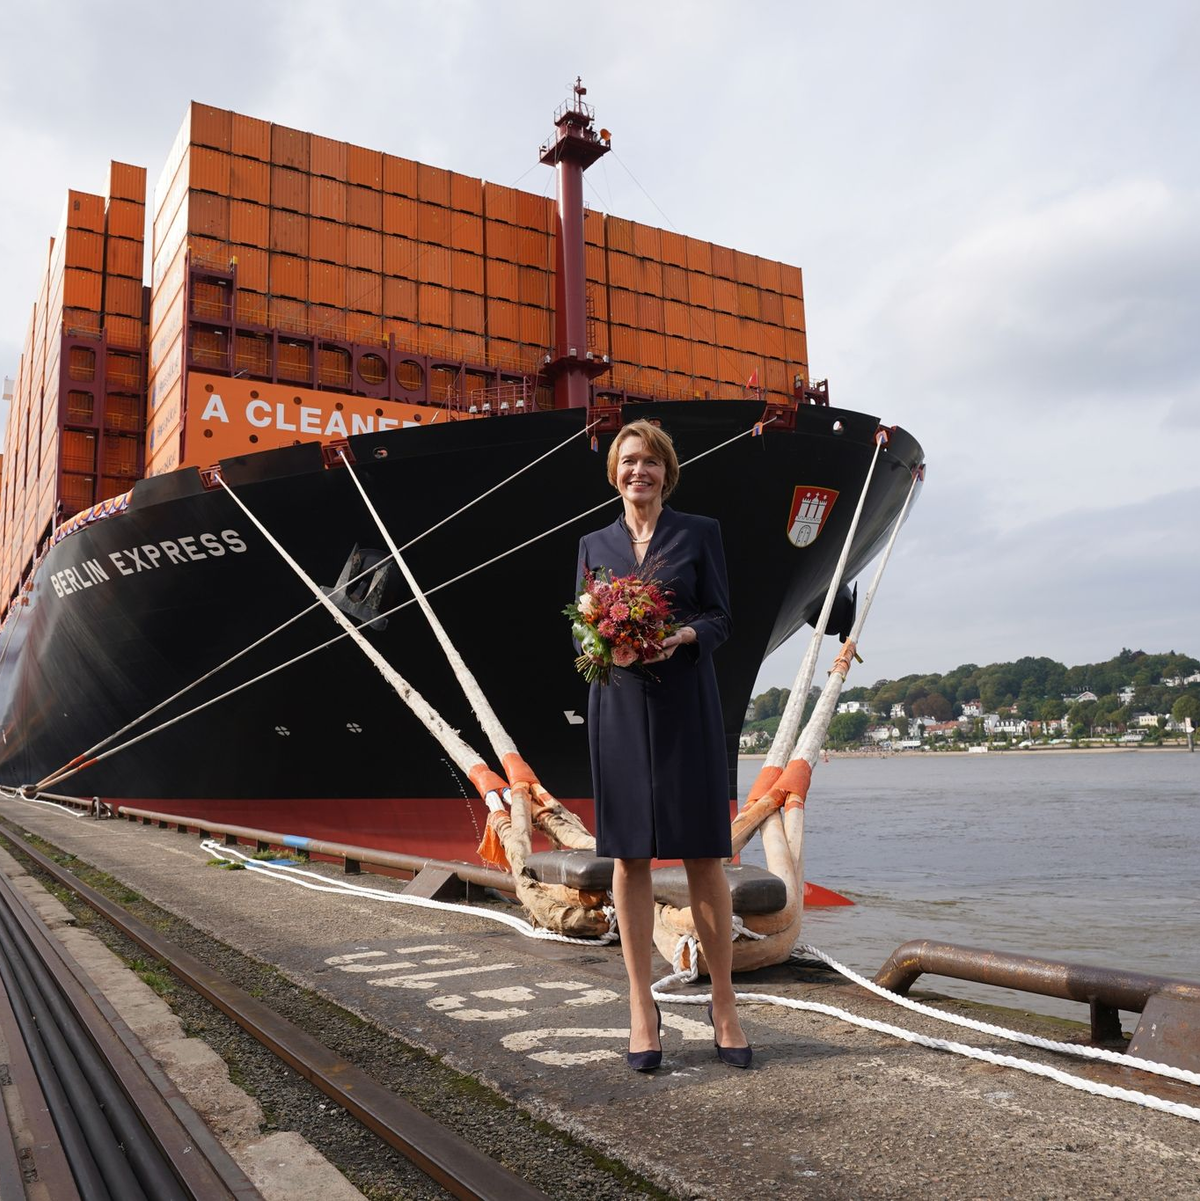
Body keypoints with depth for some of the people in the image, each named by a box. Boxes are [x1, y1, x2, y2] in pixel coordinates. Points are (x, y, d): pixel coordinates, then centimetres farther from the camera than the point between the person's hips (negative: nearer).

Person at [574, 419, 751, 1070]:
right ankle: (642, 1006, 12)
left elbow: (720, 617, 4)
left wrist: (682, 635, -16)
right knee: (629, 856, 2)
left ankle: (724, 1005, 13)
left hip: (685, 704, -2)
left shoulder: (700, 533, 8)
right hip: (619, 706, 2)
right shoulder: (594, 544, 14)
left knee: (704, 855, 0)